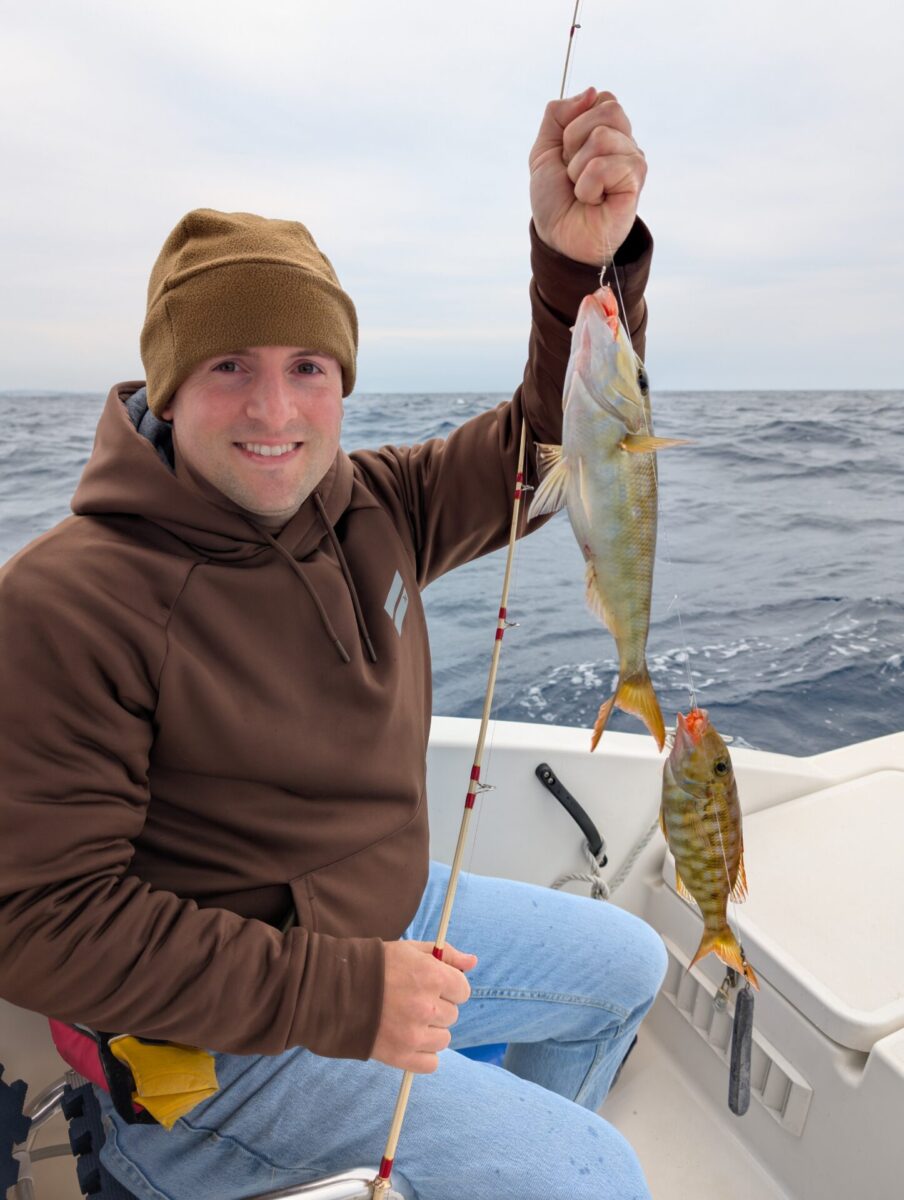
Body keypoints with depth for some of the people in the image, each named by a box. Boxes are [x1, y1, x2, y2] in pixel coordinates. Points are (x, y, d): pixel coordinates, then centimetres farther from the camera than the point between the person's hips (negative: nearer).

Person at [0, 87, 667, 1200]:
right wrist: (338, 996, -27)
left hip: (392, 917, 7)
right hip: (226, 1034, -6)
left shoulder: (371, 508, -5)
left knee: (626, 965, 21)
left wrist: (583, 257, -24)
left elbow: (555, 443, -6)